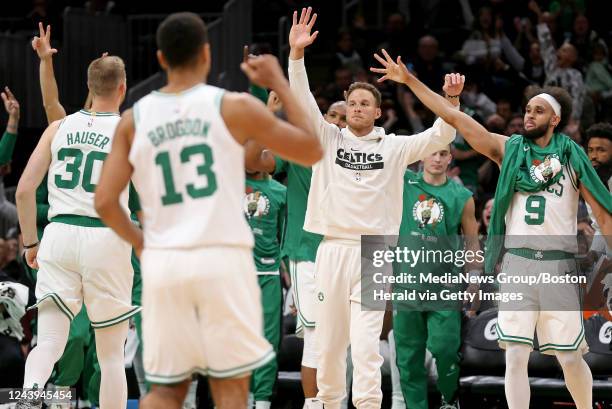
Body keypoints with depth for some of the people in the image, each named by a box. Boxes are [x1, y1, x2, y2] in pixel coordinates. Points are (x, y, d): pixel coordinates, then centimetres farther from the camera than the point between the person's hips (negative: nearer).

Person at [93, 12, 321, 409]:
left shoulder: (134, 119, 6)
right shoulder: (235, 107, -1)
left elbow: (105, 202, 3)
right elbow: (312, 151, 8)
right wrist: (279, 82, 15)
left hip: (163, 262, 3)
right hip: (222, 260, -3)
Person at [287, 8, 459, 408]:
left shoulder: (394, 147, 8)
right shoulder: (328, 138, 9)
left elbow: (439, 137, 0)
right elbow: (303, 103, -2)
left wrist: (452, 101, -18)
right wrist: (296, 53, -15)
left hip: (373, 255, -2)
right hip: (332, 250, 2)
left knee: (366, 342, -10)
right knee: (329, 341, 7)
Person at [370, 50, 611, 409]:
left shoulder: (572, 157, 3)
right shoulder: (509, 150, 6)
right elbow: (455, 118, 2)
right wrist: (410, 80, -4)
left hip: (560, 263, -1)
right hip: (518, 261, 1)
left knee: (571, 357, 4)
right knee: (516, 355, -5)